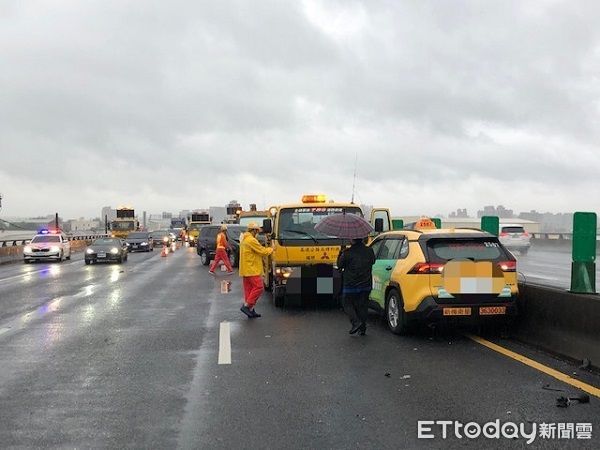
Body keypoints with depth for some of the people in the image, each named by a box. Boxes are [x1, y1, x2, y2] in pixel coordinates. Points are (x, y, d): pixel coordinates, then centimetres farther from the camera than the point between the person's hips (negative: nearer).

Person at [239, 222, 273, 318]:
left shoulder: (244, 239, 17)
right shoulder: (251, 240, -17)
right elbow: (263, 251, -14)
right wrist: (271, 249, 4)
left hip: (245, 270, 10)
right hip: (252, 269, -10)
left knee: (248, 289, 9)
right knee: (258, 287, -7)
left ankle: (250, 310, 10)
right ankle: (247, 306, -9)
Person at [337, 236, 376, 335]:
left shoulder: (347, 253, -14)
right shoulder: (369, 251, -1)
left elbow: (340, 265, -2)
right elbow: (373, 261, 18)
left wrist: (341, 254, 13)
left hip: (350, 284, -4)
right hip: (366, 284, 4)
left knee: (347, 304, 10)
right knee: (362, 305, 12)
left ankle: (356, 322, -9)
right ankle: (362, 328, 12)